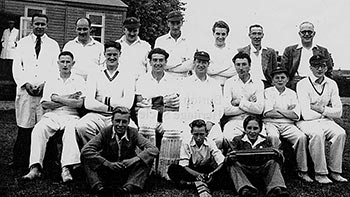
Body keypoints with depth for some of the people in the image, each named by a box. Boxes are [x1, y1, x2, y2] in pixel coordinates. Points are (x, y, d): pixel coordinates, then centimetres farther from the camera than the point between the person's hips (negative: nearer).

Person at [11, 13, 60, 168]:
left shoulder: (53, 45, 12)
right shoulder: (22, 43, 14)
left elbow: (55, 68, 6)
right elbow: (16, 67, 9)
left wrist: (44, 84, -8)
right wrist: (25, 83, -7)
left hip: (46, 90, 0)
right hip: (25, 90, 1)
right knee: (24, 127, -2)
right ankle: (20, 162, 7)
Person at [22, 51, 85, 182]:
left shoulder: (79, 80, 10)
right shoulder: (51, 81, 18)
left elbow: (79, 103, -5)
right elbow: (44, 104, 5)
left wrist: (57, 98, -3)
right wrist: (67, 100, -2)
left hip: (71, 116, -2)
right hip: (51, 115, 3)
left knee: (72, 131, -35)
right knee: (38, 130, -27)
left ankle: (66, 169, -39)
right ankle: (35, 168, -30)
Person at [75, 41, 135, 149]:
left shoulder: (127, 78, 13)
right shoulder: (94, 76, 14)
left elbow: (127, 104, -3)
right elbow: (88, 103, 1)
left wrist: (104, 99, -1)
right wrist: (111, 107, -5)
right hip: (97, 116, 1)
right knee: (81, 127, -32)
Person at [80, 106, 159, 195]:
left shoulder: (133, 133, -6)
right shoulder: (105, 132, -8)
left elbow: (154, 150, -15)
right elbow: (86, 150, -20)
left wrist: (133, 160, -29)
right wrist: (108, 164, -28)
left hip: (128, 174, 0)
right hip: (107, 173, 0)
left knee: (148, 156, -21)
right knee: (85, 156, -19)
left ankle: (130, 187, -31)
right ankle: (98, 187, -30)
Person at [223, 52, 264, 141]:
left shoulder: (258, 83, 8)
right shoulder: (229, 83, 6)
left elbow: (259, 109, -5)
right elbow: (227, 110, -6)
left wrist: (239, 102, -5)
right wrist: (250, 103, -3)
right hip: (234, 122, -1)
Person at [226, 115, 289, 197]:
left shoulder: (265, 141, 11)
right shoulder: (237, 140, 7)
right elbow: (227, 159, -2)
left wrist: (278, 155, -20)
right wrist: (229, 158, -28)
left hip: (261, 170, 1)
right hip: (243, 170, -1)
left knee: (273, 162, -20)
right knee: (234, 164, -26)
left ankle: (276, 189, -39)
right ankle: (246, 190, -46)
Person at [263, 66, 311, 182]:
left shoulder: (292, 93, 15)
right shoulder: (268, 92, 8)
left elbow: (296, 116, 3)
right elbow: (267, 113, -5)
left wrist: (278, 110, -3)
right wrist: (287, 111, -2)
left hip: (288, 125, 3)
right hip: (271, 124, -2)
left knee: (302, 137, -25)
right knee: (273, 137, -36)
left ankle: (302, 171, -14)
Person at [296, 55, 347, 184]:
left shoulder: (331, 84, 6)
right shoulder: (303, 84, -9)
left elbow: (338, 112, 2)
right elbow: (306, 115, -17)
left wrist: (322, 109, -12)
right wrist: (327, 111, -4)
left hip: (325, 120, 5)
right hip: (306, 121, -4)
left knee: (340, 133, -23)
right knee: (317, 134, -33)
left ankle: (334, 170, -10)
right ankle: (320, 173, -20)